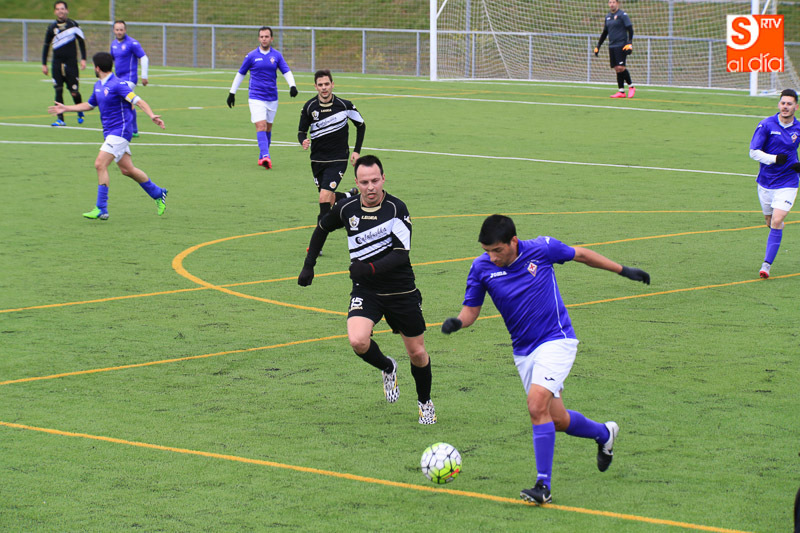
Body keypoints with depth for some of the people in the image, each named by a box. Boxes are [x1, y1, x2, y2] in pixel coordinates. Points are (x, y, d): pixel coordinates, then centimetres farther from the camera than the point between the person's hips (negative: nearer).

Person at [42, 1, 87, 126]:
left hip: (71, 63, -2)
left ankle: (80, 112, 26)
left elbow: (81, 41, 8)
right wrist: (44, 64, 10)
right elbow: (46, 46, 13)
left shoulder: (73, 25, 1)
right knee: (58, 91, -5)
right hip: (57, 63, 2)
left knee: (74, 92, -2)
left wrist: (83, 59, 1)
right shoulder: (52, 27, 6)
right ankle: (60, 119, -2)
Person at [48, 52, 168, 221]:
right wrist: (66, 108, 31)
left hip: (120, 131, -9)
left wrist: (152, 116, -36)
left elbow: (138, 101, -22)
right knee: (127, 170, 12)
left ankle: (101, 209, -16)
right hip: (110, 132, 9)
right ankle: (157, 193, 30)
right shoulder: (98, 86, 13)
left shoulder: (118, 84, -15)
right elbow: (89, 105, 29)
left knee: (100, 164, -17)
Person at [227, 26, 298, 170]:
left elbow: (287, 72, 0)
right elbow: (240, 74, 10)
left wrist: (292, 85, -19)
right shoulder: (252, 56, 0)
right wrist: (232, 92, 13)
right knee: (261, 126, -18)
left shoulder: (276, 55, 5)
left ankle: (262, 158, 26)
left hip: (272, 98, 3)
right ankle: (265, 156, -29)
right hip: (256, 97, -3)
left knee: (268, 128, 11)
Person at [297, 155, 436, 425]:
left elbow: (401, 253, -23)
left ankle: (425, 402, 37)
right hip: (365, 291, 2)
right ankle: (387, 368, 10)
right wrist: (308, 265, 14)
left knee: (417, 354, 8)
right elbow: (322, 229, 17)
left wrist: (370, 269, -37)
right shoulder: (346, 208, -5)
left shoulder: (396, 208, -16)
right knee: (358, 341, -24)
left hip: (401, 291, -2)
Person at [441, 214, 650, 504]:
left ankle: (544, 485, -19)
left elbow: (580, 254, 4)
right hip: (523, 352, 5)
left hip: (556, 340, -5)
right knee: (558, 420, 10)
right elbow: (471, 308, 2)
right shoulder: (482, 268, -7)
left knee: (537, 404, -24)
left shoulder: (542, 249, -13)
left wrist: (623, 270, 14)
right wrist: (457, 322, -22)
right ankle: (604, 433, 42)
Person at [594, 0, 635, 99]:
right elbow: (604, 33, 25)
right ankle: (621, 91, 2)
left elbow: (630, 30, -7)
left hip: (621, 46, -6)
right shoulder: (608, 16, 17)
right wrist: (598, 46, 23)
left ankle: (631, 86, 1)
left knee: (621, 67, -15)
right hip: (611, 46, 6)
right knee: (616, 69, 1)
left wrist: (629, 43, -18)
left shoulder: (622, 15, -3)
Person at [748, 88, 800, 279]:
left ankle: (766, 264, -13)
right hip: (766, 182, 1)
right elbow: (754, 152, -8)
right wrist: (774, 158, -24)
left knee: (777, 221, -17)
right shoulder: (766, 125, -7)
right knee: (770, 222, 12)